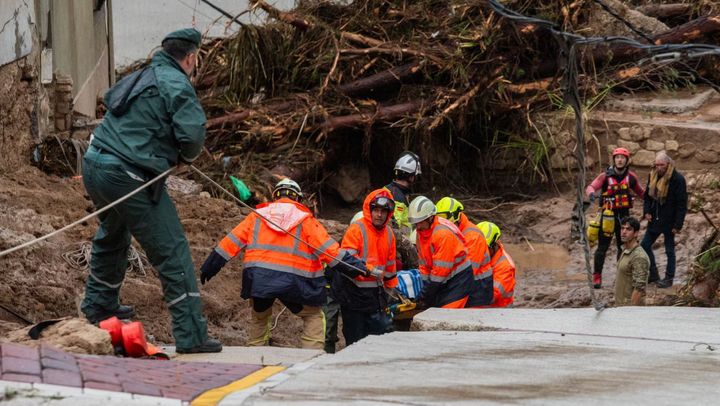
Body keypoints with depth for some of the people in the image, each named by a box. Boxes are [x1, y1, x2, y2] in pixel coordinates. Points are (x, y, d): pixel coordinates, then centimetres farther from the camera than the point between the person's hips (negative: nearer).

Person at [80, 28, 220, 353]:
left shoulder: (138, 78, 16)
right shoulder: (176, 85, -9)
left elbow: (110, 101, 31)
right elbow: (192, 134, -21)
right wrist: (186, 156, 3)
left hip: (94, 166, 9)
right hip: (130, 177, -8)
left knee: (111, 238, 33)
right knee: (172, 252, -4)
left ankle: (98, 305, 50)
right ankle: (191, 335, -8)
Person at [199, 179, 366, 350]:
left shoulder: (257, 215, 14)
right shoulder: (305, 219, 7)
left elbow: (232, 242, 13)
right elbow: (327, 248, -1)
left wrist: (210, 266, 20)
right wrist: (354, 265, 2)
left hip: (257, 278, 3)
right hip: (291, 281, -3)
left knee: (259, 317, 26)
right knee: (314, 316, 13)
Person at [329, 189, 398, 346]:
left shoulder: (388, 233, 12)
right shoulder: (357, 229, -10)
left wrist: (393, 289, 25)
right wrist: (369, 269, -30)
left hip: (376, 294, 6)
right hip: (354, 294, -6)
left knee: (385, 332, 1)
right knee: (355, 340, 0)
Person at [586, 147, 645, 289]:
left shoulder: (630, 176, 3)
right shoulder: (605, 176, -9)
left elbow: (640, 192, 15)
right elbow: (591, 187, -19)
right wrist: (591, 193, -42)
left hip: (624, 214, 4)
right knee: (602, 247, -3)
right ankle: (597, 277, 4)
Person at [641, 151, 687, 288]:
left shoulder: (677, 179, -16)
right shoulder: (653, 176, 3)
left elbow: (682, 204, -15)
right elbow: (647, 196, 15)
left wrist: (678, 224, -17)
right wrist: (647, 211, -2)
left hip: (669, 221, -7)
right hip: (654, 220, 7)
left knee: (670, 250, 5)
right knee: (645, 246, 10)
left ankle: (669, 278, 17)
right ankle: (653, 274, 23)